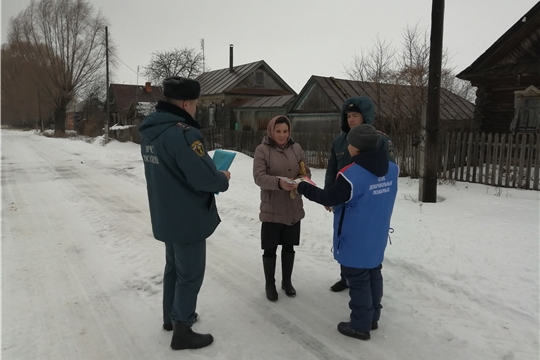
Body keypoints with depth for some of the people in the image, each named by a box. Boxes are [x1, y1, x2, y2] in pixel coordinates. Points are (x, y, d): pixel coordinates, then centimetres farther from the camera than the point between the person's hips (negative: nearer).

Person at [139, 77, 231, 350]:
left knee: (174, 267, 23)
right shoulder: (183, 133, -25)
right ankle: (182, 331, 17)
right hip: (188, 218, -9)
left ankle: (171, 316, 39)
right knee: (190, 274, 5)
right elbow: (205, 179, -27)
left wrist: (213, 174, 8)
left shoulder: (149, 130, 4)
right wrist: (223, 179, -5)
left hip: (166, 216, 9)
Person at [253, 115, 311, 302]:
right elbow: (259, 176, -18)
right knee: (270, 249, 7)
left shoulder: (296, 148, 4)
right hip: (271, 209, -4)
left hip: (293, 208, 4)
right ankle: (270, 284, 26)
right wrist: (279, 182, -34)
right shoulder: (262, 150, -9)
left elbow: (306, 171, 7)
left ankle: (287, 281, 34)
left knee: (289, 246, 16)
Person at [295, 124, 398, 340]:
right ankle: (372, 318, 33)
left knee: (358, 280, 5)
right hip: (377, 237, 7)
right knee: (373, 275, 20)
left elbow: (330, 198, -16)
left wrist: (303, 188, -5)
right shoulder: (391, 169, -1)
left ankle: (360, 326, 18)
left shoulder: (351, 174, -25)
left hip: (356, 240, -7)